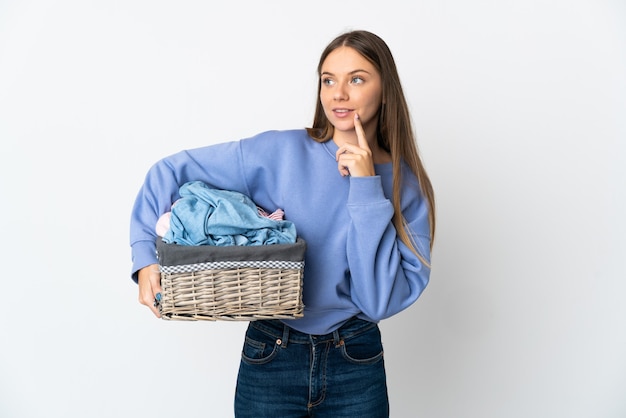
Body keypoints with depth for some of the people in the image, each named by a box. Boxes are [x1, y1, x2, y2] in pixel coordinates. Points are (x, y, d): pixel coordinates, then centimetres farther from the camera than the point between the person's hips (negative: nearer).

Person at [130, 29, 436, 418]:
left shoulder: (408, 186, -7)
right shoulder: (279, 152, -10)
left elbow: (382, 301, -17)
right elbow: (170, 172, -5)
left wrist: (366, 188, -20)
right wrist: (146, 258, -14)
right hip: (270, 357, 0)